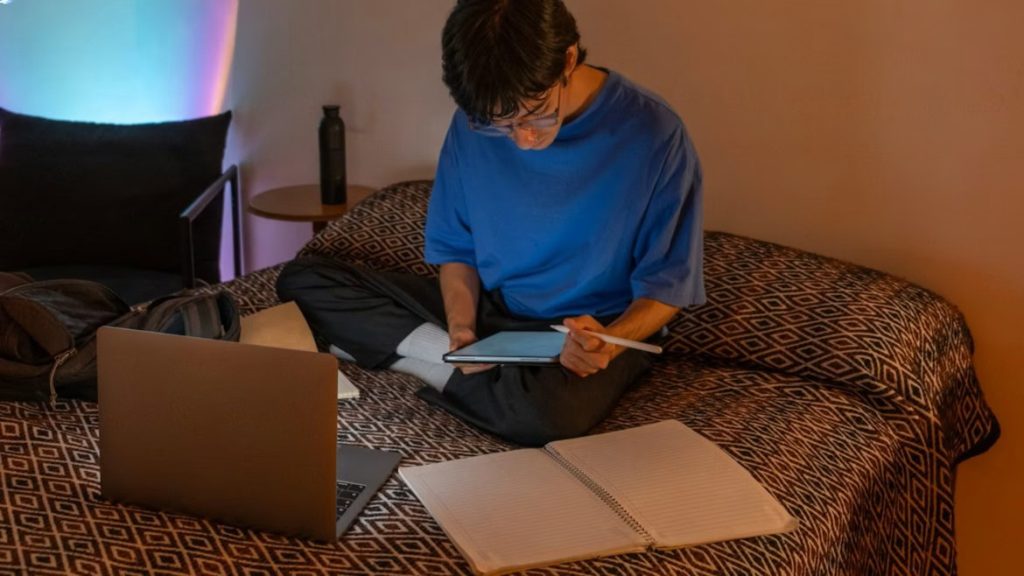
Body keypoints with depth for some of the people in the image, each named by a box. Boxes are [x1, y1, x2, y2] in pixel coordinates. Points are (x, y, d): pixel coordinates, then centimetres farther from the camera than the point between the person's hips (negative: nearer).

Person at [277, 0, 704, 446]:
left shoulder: (652, 134, -19)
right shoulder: (475, 124, -7)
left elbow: (665, 285, -10)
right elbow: (456, 249, 5)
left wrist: (612, 341, -30)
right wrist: (461, 327, -14)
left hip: (588, 330, -4)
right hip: (488, 309, 5)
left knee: (542, 412, -42)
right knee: (302, 281, -7)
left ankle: (451, 370, -10)